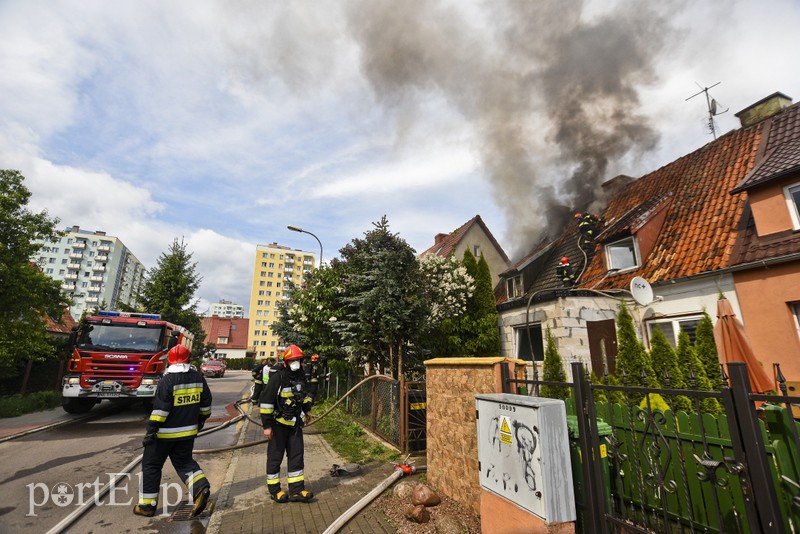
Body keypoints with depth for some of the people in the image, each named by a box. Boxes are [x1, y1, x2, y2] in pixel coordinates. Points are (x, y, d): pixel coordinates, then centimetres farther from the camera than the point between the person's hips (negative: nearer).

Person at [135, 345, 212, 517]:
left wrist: (151, 430, -13)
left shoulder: (167, 380, -16)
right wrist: (201, 420, 21)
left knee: (151, 465, 14)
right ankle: (201, 487, -2)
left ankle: (147, 505, 20)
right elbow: (205, 403, 7)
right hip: (188, 431, 5)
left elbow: (160, 408, -20)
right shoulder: (198, 377, 0)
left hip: (165, 433, -5)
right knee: (184, 461, 18)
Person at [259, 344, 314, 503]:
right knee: (275, 457, 8)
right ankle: (274, 490, 24)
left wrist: (307, 410, 21)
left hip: (295, 423, 6)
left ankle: (296, 490, 17)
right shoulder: (278, 377, -20)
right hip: (278, 423, -6)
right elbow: (266, 401, -20)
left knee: (296, 455, 8)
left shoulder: (301, 376, 2)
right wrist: (266, 425, -18)